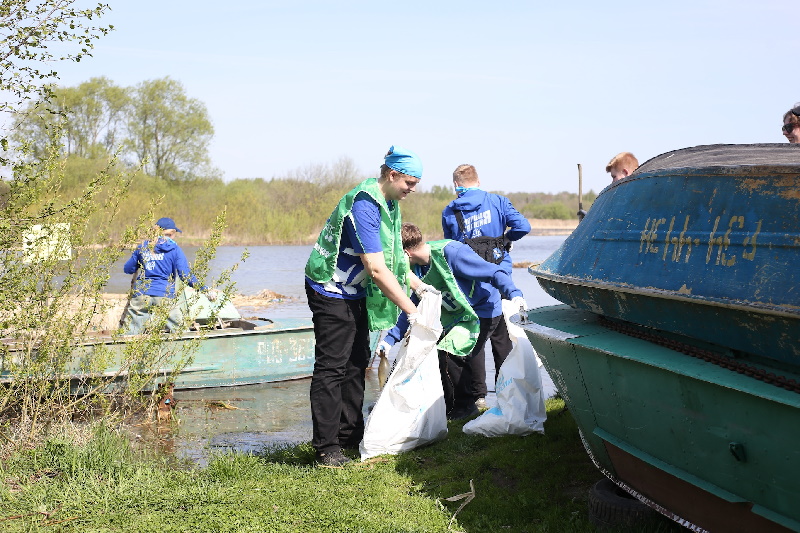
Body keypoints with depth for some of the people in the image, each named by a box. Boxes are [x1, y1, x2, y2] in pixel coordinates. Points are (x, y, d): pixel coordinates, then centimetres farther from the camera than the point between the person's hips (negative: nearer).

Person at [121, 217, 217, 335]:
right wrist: (205, 290, -6)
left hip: (141, 295, 2)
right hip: (165, 296, -2)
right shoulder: (175, 250, 3)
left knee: (128, 335, 2)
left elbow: (127, 269, 19)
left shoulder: (142, 247, 12)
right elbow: (185, 275, -6)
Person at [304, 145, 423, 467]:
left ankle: (351, 435, 24)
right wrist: (412, 311, -28)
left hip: (355, 293, 10)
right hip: (332, 292, -10)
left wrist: (419, 285, 9)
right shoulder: (364, 206, -26)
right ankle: (326, 447, -3)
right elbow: (377, 269, -30)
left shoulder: (388, 204, 6)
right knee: (331, 367, -7)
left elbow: (393, 257, 19)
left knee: (356, 363, 14)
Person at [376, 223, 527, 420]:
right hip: (458, 315, 9)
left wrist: (514, 294, -40)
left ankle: (465, 406, 1)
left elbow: (493, 272, -26)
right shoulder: (417, 270, 0)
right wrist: (390, 339, 2)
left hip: (484, 313, -9)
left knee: (449, 352, -18)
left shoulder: (450, 252, -26)